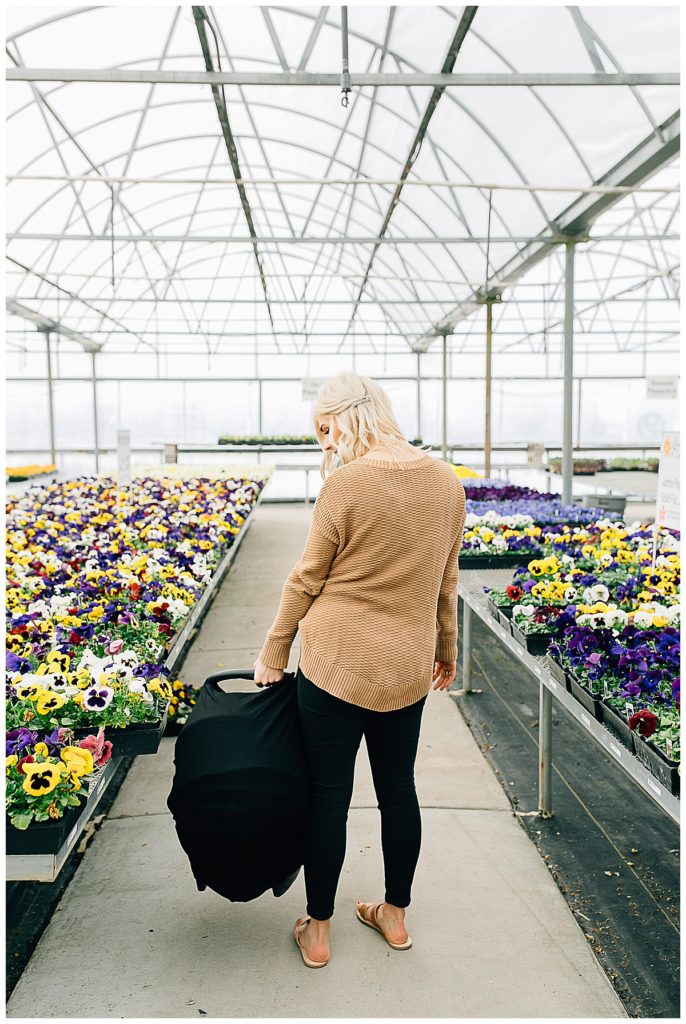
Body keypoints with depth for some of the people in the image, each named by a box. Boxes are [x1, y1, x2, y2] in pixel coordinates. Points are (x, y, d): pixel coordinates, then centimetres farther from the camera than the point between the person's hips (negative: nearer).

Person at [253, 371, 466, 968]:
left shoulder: (347, 485, -16)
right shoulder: (447, 482, 0)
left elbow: (306, 580, -9)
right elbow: (446, 578, 10)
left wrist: (273, 657, 3)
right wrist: (446, 648, 22)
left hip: (336, 664, -5)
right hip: (407, 668, 5)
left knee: (329, 794, 9)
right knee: (398, 787, 19)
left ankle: (317, 930, 27)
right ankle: (395, 915, 37)